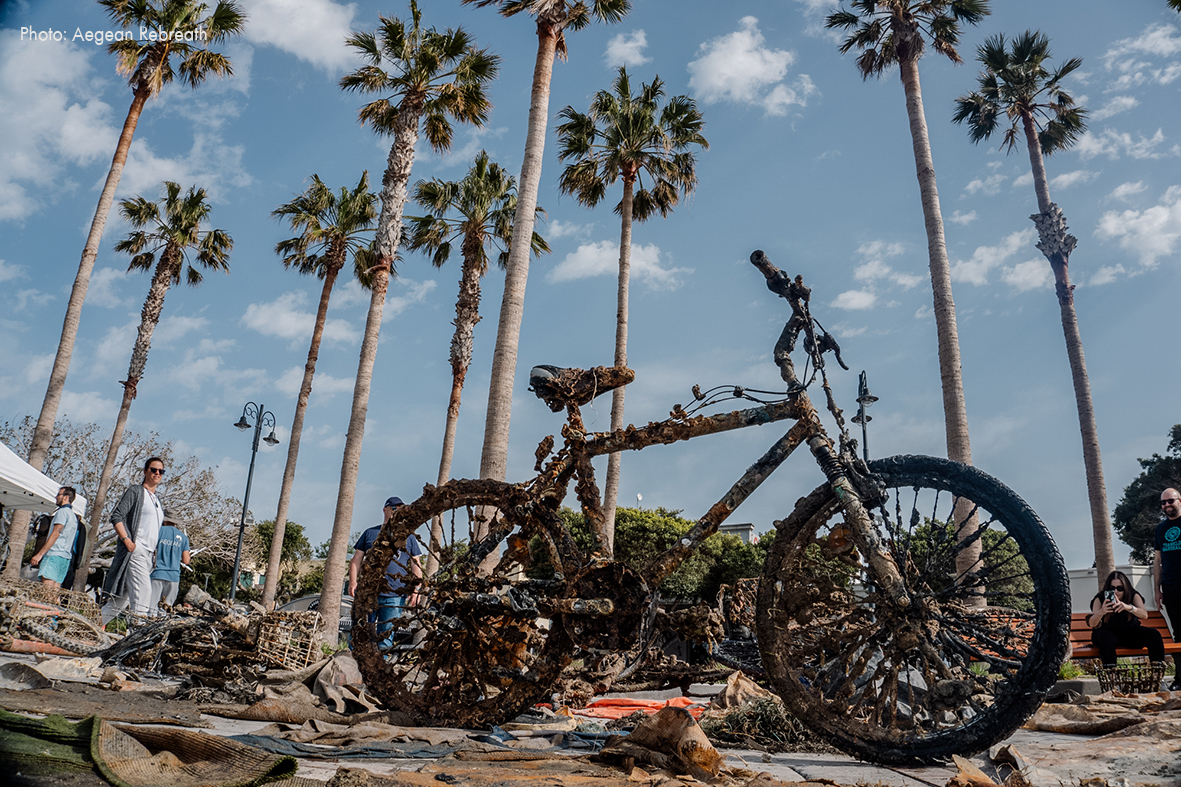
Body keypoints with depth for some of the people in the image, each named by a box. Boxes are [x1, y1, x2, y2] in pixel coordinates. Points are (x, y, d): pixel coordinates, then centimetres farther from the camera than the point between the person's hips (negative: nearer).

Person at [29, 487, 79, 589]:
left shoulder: (63, 511, -5)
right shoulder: (73, 516, 23)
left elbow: (55, 534, -14)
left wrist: (39, 554, -15)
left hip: (55, 554, -9)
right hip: (66, 557, 9)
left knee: (46, 588, -15)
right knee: (56, 587, 3)